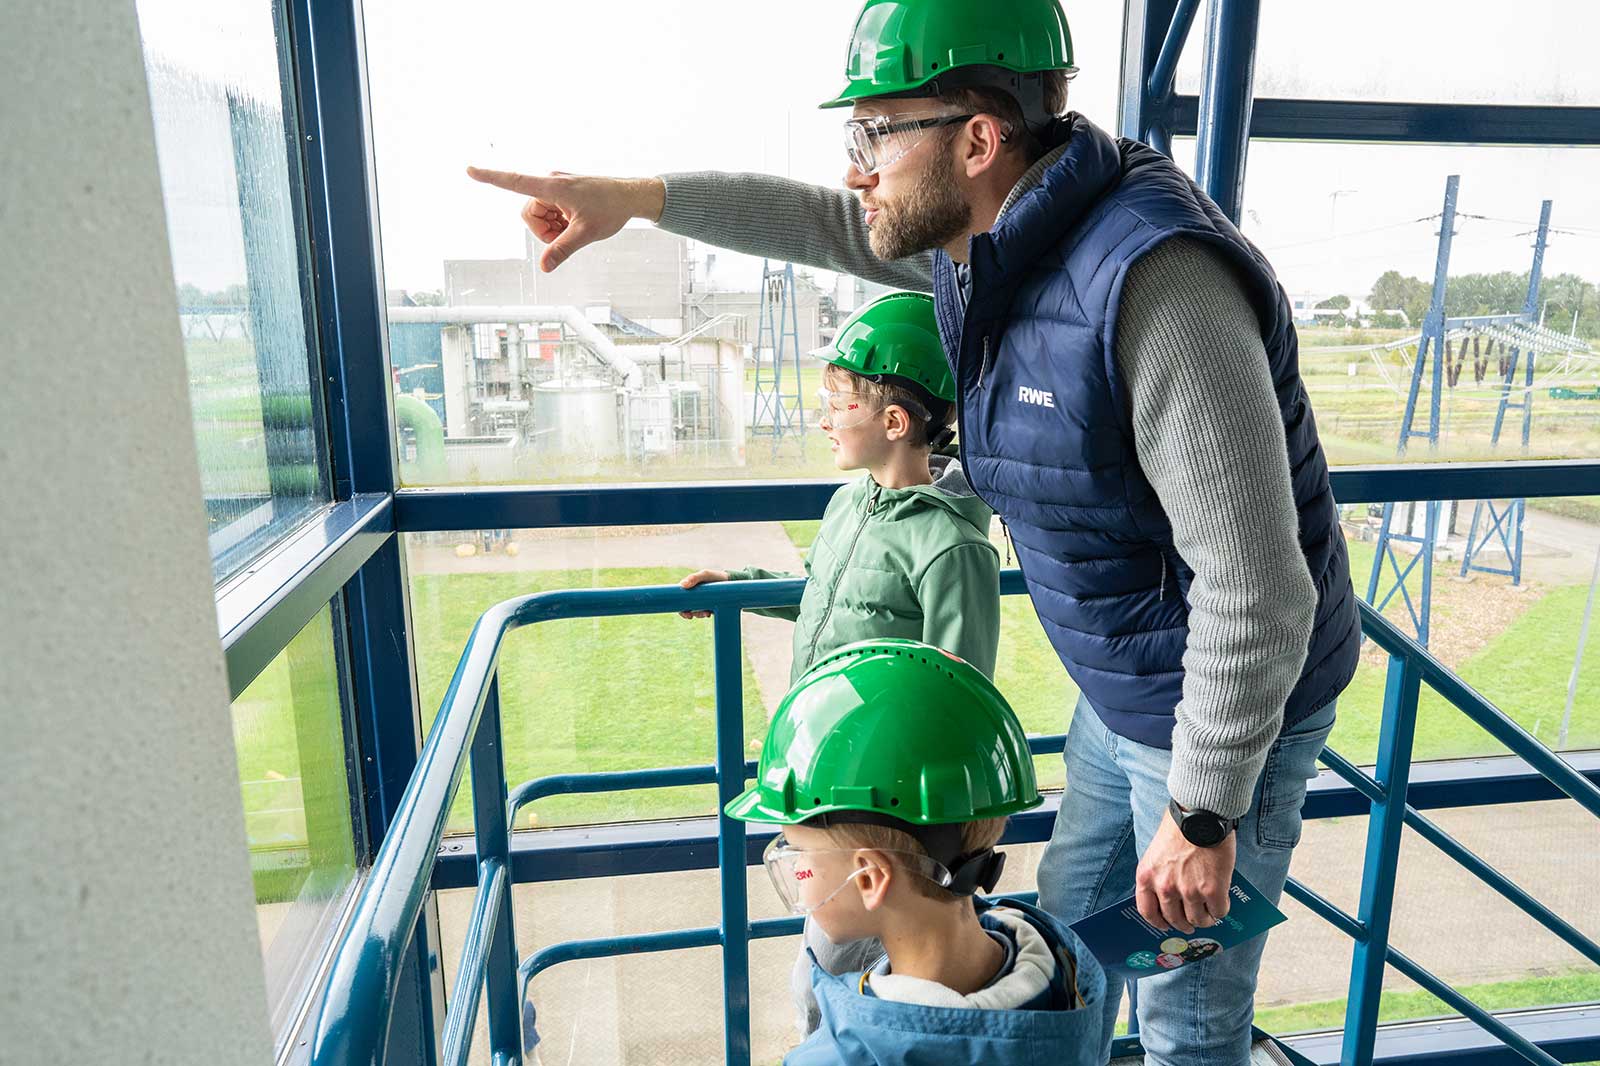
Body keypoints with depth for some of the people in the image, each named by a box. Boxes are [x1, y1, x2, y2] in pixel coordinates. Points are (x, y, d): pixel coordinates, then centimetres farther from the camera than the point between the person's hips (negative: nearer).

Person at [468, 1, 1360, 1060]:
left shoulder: (1153, 276, -32)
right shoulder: (983, 235, -3)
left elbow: (1256, 586, -30)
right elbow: (828, 225, 13)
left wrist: (1202, 813, -21)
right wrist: (637, 197, 8)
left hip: (1230, 706, -8)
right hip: (1120, 689, 8)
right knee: (1071, 925, 27)